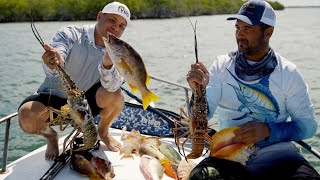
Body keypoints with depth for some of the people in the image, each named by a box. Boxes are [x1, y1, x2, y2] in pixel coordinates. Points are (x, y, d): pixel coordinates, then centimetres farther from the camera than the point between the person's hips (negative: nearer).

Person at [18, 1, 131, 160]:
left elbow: (111, 86, -26)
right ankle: (50, 135, 7)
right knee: (26, 116, -31)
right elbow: (53, 66, -35)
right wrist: (53, 65, -59)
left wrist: (107, 64, -47)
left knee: (115, 95, -28)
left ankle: (103, 131, 6)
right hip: (54, 98, -2)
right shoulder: (70, 35, -15)